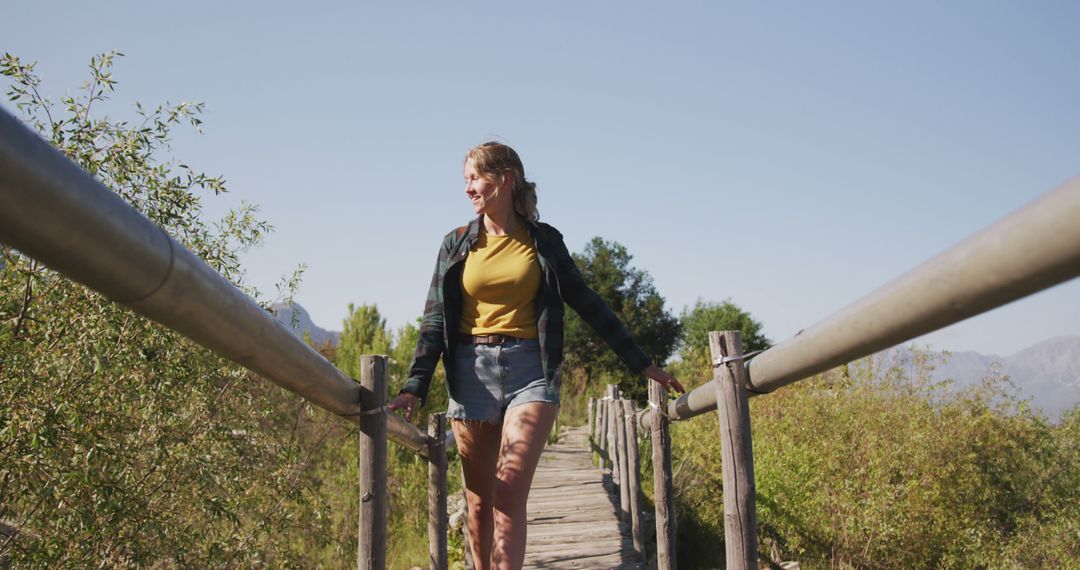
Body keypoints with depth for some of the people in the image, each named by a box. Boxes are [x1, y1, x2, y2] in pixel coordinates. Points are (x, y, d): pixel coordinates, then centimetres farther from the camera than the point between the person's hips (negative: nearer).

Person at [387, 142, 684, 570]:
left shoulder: (544, 241, 7)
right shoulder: (456, 245, 9)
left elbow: (587, 304, 11)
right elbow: (435, 321, 5)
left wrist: (641, 363, 10)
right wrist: (414, 388, -7)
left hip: (530, 370, -2)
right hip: (472, 372, 2)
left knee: (510, 492, -17)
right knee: (479, 502, 4)